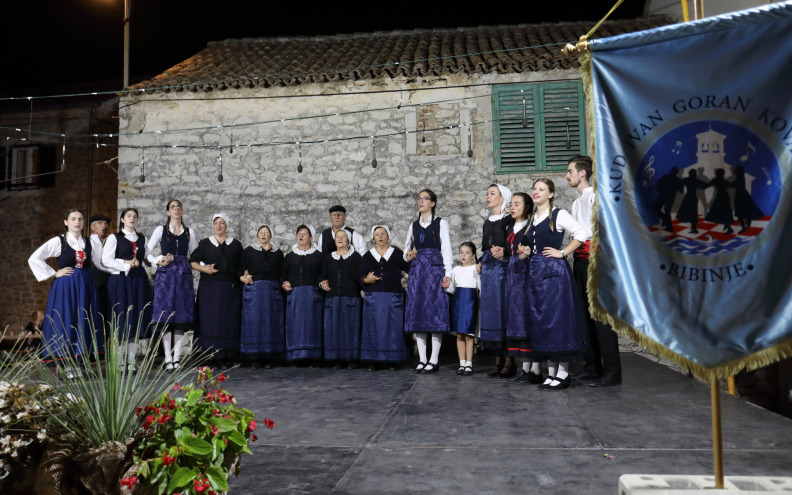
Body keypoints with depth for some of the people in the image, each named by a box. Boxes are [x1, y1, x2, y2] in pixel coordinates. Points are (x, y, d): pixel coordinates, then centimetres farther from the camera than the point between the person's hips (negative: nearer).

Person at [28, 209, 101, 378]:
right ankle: (67, 365, 8)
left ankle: (77, 362, 15)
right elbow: (34, 259, -4)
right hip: (65, 287, -4)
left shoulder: (88, 243, 10)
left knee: (82, 324, 5)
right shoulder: (58, 241, -3)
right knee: (66, 322, -1)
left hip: (85, 287, 4)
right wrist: (54, 273, -6)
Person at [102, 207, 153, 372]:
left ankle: (131, 362, 12)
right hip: (120, 280, -4)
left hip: (138, 281, 5)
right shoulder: (114, 238, 2)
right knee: (121, 321, -4)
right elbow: (106, 260, -7)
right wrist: (126, 264, -9)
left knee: (136, 321, 4)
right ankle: (119, 363, 4)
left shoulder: (142, 239, 17)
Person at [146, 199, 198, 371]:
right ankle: (168, 358, 0)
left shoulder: (190, 232, 13)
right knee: (165, 314, -5)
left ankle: (177, 356, 7)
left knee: (182, 314, 0)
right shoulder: (161, 230, 7)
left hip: (184, 275, 2)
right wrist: (160, 262, -8)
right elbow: (147, 252, 5)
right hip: (165, 275, -2)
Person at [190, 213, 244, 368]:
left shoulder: (236, 245, 12)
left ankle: (228, 357, 2)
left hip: (230, 289, 1)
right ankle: (213, 356, 0)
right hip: (209, 289, 0)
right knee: (210, 321, -5)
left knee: (230, 322, -2)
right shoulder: (205, 243, 10)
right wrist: (204, 269, -9)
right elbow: (192, 261, 7)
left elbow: (243, 266, 13)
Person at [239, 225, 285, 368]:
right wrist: (243, 278, -13)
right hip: (253, 291, -1)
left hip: (272, 291, 2)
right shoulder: (249, 250, 10)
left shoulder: (278, 253, 14)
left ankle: (268, 358, 5)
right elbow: (241, 269, 4)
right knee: (253, 321, -4)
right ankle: (254, 358, 2)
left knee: (271, 322, 0)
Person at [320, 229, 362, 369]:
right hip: (332, 297, 3)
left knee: (350, 326, -3)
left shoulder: (355, 256, 8)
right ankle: (337, 359, 8)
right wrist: (323, 283, -4)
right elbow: (323, 275, 14)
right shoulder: (328, 258, 17)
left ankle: (352, 359, 3)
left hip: (350, 297, -3)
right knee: (334, 327, 1)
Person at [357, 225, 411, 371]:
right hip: (373, 297, 1)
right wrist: (366, 280, -13)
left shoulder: (397, 253, 9)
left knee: (393, 327, -2)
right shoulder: (368, 256, 12)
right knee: (373, 327, 0)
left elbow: (410, 269, 0)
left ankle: (392, 360, 6)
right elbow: (359, 275, 7)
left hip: (393, 297, -1)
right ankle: (373, 360, 6)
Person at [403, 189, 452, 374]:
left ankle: (434, 360, -3)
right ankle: (422, 359, 7)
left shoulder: (441, 223, 6)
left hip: (435, 269, -4)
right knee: (417, 312, 1)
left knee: (435, 312, -7)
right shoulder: (413, 226, 18)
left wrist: (447, 274, -11)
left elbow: (446, 249, -1)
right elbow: (407, 247, 26)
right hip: (417, 270, 5)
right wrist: (407, 256, 1)